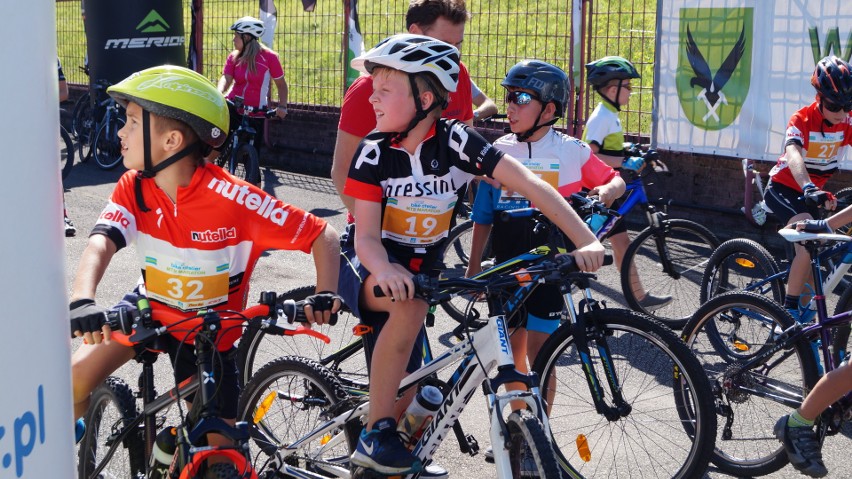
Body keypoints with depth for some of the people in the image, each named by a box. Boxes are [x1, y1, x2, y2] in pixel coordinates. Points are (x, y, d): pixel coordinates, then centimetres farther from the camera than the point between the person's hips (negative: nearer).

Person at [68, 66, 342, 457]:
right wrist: (81, 301, -53)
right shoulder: (133, 188, -17)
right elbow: (101, 244, -33)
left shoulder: (232, 198, -29)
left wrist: (326, 295, -42)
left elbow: (322, 235, -25)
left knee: (220, 453, 1)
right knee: (72, 384, -15)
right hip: (149, 307, 3)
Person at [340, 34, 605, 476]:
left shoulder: (455, 140, -16)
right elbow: (366, 237, -21)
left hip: (424, 268, 3)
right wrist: (386, 270, -45)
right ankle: (375, 434, -24)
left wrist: (586, 241, -31)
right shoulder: (374, 151, -15)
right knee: (408, 303, -36)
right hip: (373, 270, -2)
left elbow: (531, 185, -21)